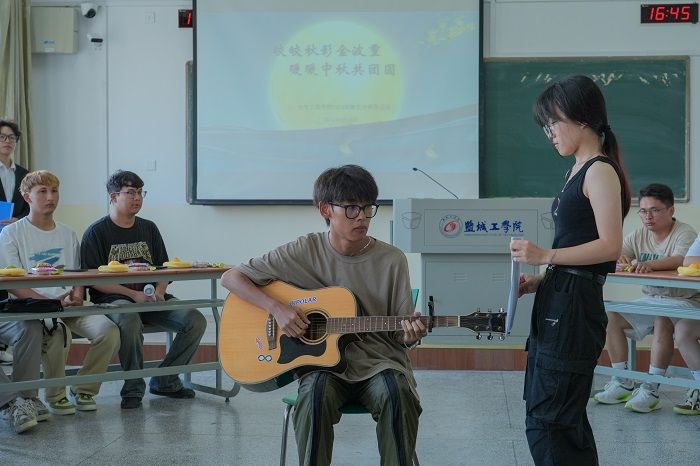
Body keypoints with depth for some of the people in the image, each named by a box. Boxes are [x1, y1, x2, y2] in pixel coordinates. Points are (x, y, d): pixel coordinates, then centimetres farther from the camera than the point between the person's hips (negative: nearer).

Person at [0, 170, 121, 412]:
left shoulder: (68, 234, 20)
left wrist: (77, 296, -4)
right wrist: (49, 302, -17)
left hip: (69, 306, 5)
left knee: (108, 330, -23)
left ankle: (83, 390, -3)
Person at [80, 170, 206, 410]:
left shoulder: (148, 228, 17)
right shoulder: (97, 232, 1)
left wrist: (159, 291, -5)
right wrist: (133, 294, -16)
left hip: (150, 297, 5)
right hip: (113, 298, -5)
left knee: (196, 321, -16)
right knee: (131, 322, -39)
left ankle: (165, 381, 0)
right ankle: (133, 387, -17)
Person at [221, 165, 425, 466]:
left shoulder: (392, 261, -1)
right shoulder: (304, 252, -3)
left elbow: (400, 335, 4)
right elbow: (231, 278, -1)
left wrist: (410, 335, -20)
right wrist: (277, 308, -15)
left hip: (378, 361, 1)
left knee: (396, 392, -32)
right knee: (316, 391, -34)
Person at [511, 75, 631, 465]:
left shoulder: (601, 171, -11)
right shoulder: (579, 171, 18)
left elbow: (610, 246, -19)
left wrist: (546, 256, -22)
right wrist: (538, 281, 9)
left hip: (574, 308, -10)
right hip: (557, 304, 10)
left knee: (546, 422, -7)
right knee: (566, 421, 15)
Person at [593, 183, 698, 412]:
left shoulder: (685, 233, -12)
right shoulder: (638, 235, 7)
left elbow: (680, 260, -32)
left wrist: (650, 265, -51)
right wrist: (617, 259, -29)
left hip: (684, 300, -6)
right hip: (650, 299, 7)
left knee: (663, 321, -36)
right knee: (611, 317, -11)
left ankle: (651, 389, -30)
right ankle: (622, 383, -3)